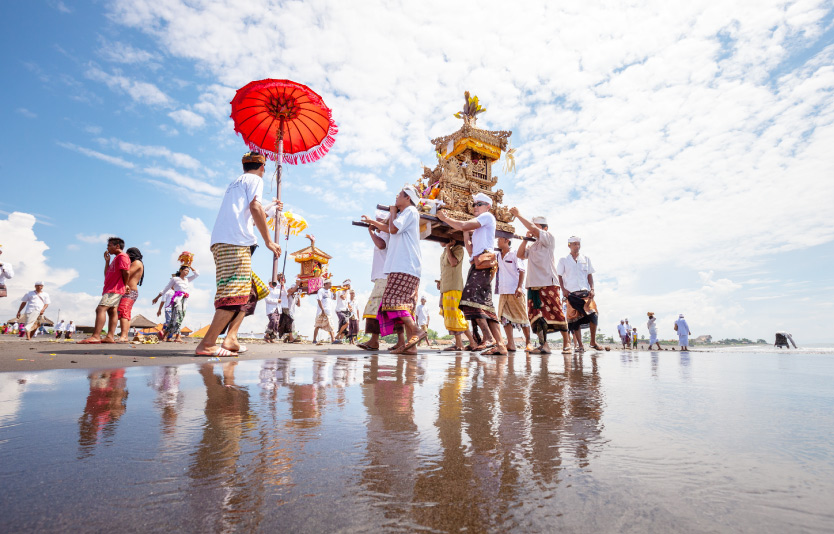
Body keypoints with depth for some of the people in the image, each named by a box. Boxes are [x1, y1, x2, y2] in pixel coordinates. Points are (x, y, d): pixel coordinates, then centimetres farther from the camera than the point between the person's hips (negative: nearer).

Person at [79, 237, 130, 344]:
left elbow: (126, 272, -20)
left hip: (115, 289, -11)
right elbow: (107, 275, 24)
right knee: (112, 311, 5)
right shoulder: (115, 258, 25)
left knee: (100, 309, -18)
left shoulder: (122, 256, -8)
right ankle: (110, 337, 2)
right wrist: (107, 261, 19)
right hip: (110, 289, 11)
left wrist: (124, 285, -10)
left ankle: (96, 336, -25)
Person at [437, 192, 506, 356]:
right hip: (477, 264, 10)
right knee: (485, 305, 3)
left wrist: (445, 218, 2)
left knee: (471, 299, -22)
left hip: (483, 263, -10)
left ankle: (489, 338, -25)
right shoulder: (478, 228, 32)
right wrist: (465, 232, 22)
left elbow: (463, 226, -9)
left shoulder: (488, 216, 5)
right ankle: (500, 345, 1)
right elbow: (470, 250, 23)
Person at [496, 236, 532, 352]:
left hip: (515, 291, -6)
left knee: (522, 317, -1)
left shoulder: (515, 254, -3)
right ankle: (510, 344, 2)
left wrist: (519, 287, -18)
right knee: (505, 317, 0)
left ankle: (528, 343, 8)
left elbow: (522, 271, -8)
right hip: (503, 292, 6)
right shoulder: (498, 255, 14)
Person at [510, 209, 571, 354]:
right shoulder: (532, 246, 23)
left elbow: (532, 229, -10)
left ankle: (566, 343, 9)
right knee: (536, 315, -3)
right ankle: (543, 345, 0)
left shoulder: (549, 238, 3)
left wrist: (518, 215, -4)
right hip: (533, 285, 6)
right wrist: (526, 239, 9)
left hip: (549, 283, -6)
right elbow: (520, 255, 15)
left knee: (556, 313, -4)